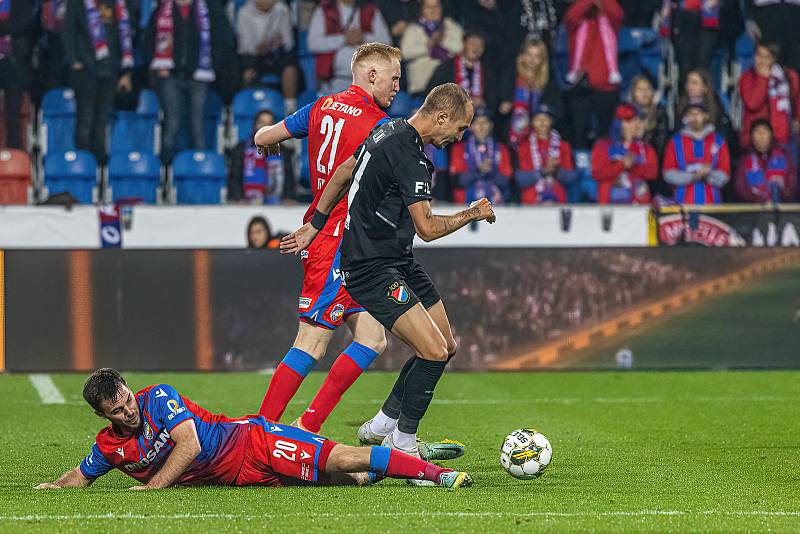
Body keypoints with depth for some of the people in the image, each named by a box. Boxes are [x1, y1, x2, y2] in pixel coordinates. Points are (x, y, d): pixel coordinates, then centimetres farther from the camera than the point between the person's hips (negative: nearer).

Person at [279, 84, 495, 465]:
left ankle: (382, 425, 24)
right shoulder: (407, 155, -22)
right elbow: (427, 228, -22)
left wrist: (314, 226, 28)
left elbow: (343, 173, 21)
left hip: (399, 261, 11)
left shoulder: (390, 131, 9)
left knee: (446, 346, 12)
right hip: (373, 269, -11)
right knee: (433, 352, -18)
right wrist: (473, 214, -6)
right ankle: (401, 444, -2)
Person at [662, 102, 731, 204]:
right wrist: (691, 177, -11)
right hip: (684, 201, 0)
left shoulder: (718, 141, 9)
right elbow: (668, 173, 2)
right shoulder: (676, 141, 8)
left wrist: (709, 175, -14)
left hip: (711, 203, 1)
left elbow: (724, 175, 5)